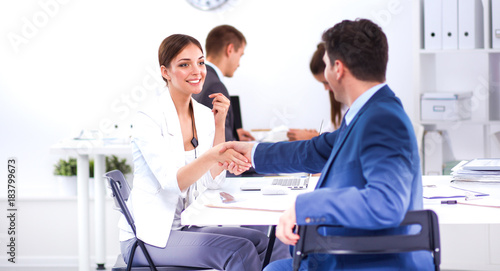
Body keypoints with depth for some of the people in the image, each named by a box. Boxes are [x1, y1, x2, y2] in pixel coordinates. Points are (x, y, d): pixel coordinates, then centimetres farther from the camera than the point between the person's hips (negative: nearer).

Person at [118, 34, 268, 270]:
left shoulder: (203, 115, 9)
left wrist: (219, 125, -2)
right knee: (240, 250, -23)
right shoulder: (149, 118, -13)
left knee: (259, 242, -14)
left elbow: (214, 180, 5)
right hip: (147, 238, -7)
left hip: (186, 227, 7)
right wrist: (212, 155, -41)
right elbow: (172, 182, -25)